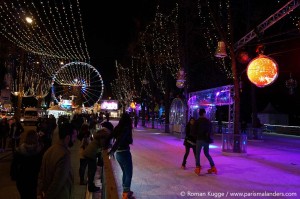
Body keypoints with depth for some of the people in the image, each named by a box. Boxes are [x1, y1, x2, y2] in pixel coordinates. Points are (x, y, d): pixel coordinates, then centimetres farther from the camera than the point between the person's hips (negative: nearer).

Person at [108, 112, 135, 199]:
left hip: (118, 153, 8)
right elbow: (119, 140, -25)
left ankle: (125, 191, 34)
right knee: (129, 174, 6)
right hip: (124, 153, -8)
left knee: (125, 173, 22)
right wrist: (112, 151, -23)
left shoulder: (118, 128, 4)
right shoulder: (126, 128, -16)